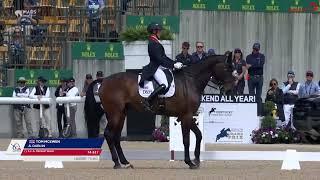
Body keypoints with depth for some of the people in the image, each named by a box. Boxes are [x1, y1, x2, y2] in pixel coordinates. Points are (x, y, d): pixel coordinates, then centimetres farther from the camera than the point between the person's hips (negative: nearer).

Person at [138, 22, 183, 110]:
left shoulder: (156, 43, 19)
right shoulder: (152, 43, -13)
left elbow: (164, 57, 21)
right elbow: (159, 58, -20)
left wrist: (175, 63, 10)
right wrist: (173, 65, -20)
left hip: (161, 67, 11)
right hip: (155, 68, -11)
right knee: (164, 85, -29)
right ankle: (147, 102, -28)